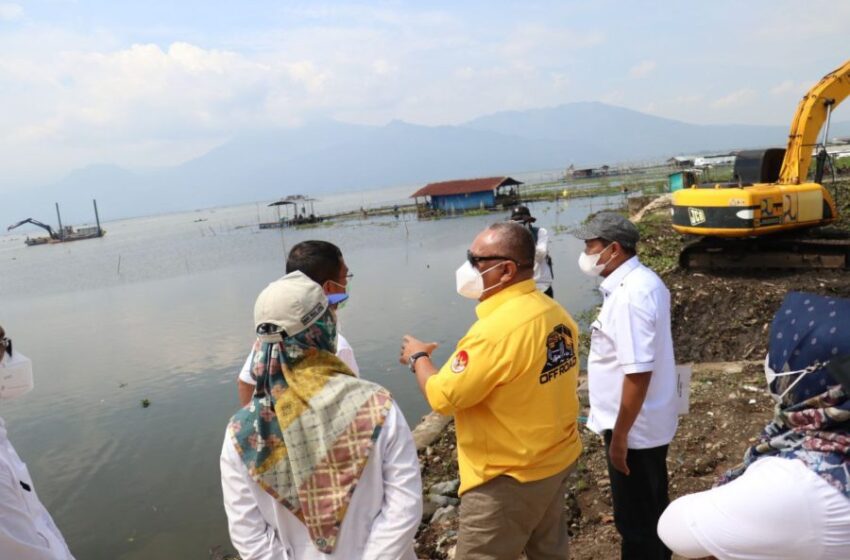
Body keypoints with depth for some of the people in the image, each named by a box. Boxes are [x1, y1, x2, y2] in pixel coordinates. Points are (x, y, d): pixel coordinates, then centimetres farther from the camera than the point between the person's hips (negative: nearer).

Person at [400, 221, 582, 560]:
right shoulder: (556, 313, -2)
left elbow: (442, 398, -20)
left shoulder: (496, 329, -28)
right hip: (558, 458, 8)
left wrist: (418, 358, -3)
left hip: (508, 477, -8)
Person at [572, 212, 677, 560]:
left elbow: (638, 373, -29)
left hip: (634, 427, -10)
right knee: (652, 509, 25)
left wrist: (619, 435, -22)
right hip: (650, 421, 10)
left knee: (635, 519, 9)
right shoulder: (642, 281, 5)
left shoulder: (630, 295, -27)